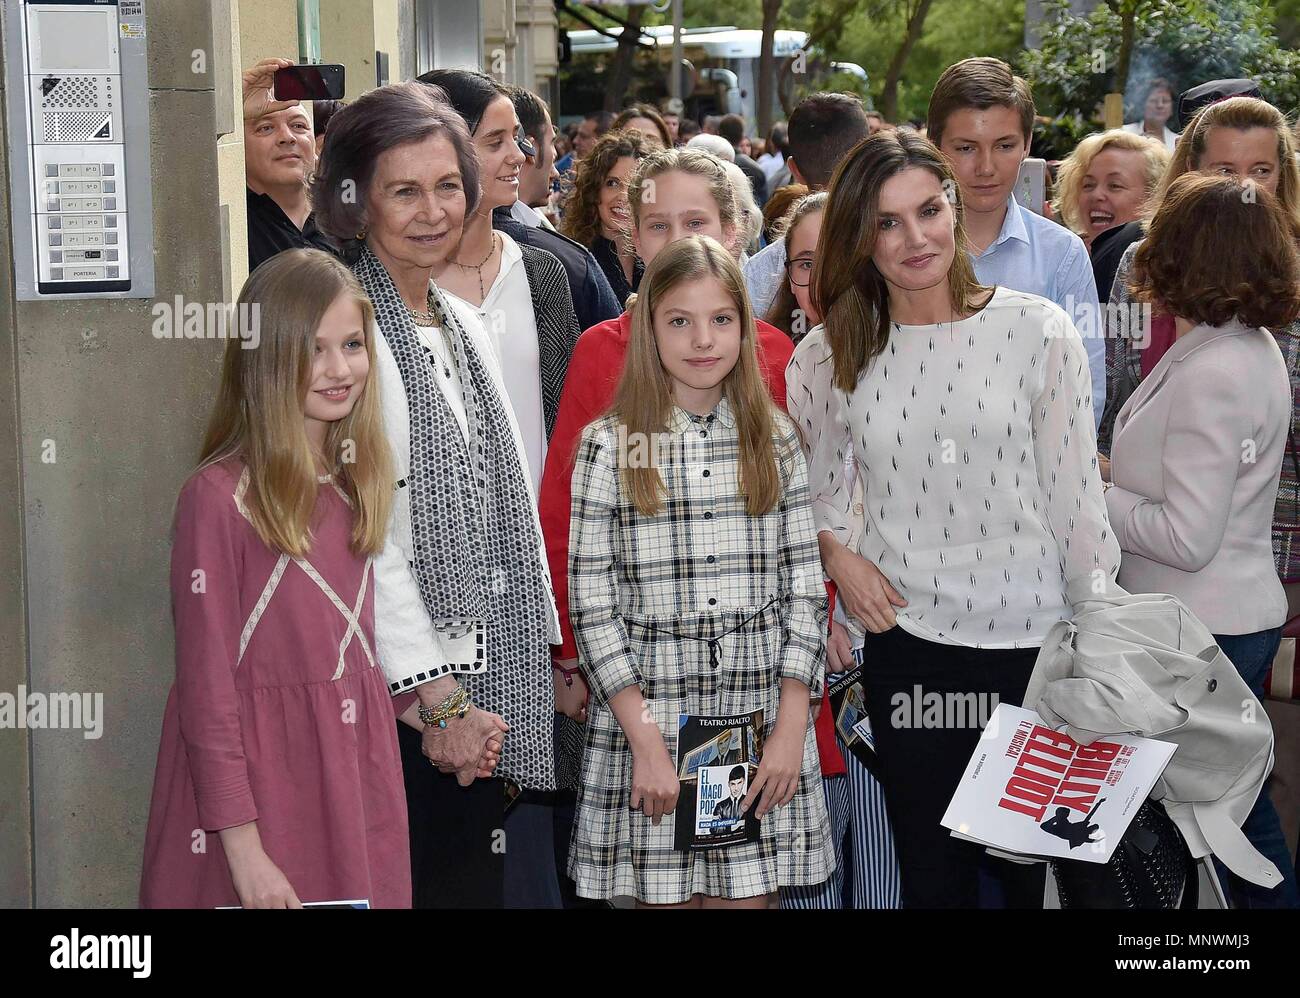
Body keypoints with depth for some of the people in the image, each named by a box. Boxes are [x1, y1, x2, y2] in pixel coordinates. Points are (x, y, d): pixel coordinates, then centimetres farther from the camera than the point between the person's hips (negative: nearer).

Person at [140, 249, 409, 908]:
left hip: (354, 774, 6)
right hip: (256, 774, -6)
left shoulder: (355, 483, 8)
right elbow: (206, 686, -13)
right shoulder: (219, 496, -14)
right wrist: (243, 846, -16)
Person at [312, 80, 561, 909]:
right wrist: (436, 700, -16)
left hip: (500, 687, 8)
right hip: (408, 708, -8)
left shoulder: (464, 325, 14)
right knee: (436, 883, -4)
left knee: (520, 882, 8)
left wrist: (548, 653, 14)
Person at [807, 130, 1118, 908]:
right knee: (932, 876, 13)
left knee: (1031, 872, 9)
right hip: (906, 645, 3)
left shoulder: (1037, 331, -6)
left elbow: (1077, 496, -4)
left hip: (1032, 643, -2)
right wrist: (835, 550, -2)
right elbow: (814, 487, 18)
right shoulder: (840, 354, 4)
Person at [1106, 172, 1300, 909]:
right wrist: (1117, 480, 6)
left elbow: (1186, 538, -23)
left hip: (1203, 633, -9)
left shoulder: (1209, 375, -23)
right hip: (1238, 618, 9)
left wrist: (1092, 498, -12)